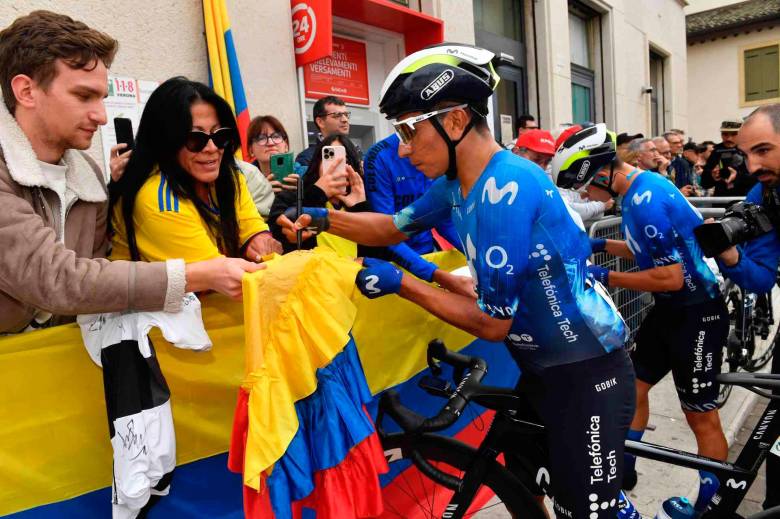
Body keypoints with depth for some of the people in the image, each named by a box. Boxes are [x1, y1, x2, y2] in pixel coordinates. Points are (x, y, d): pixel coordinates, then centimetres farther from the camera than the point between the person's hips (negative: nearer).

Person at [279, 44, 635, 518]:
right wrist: (321, 218, 1)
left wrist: (399, 283, -18)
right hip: (545, 368, 9)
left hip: (588, 374, -9)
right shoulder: (458, 183, -1)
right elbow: (395, 227, 14)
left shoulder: (508, 190, -28)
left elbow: (492, 324, -23)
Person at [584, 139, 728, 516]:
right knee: (633, 388, 16)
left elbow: (671, 277, -28)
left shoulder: (648, 201, -27)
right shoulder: (641, 187, 3)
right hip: (670, 308, 10)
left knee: (701, 416, 5)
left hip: (697, 314, -9)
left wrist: (607, 278, -21)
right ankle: (622, 471, 33)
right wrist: (603, 245, 5)